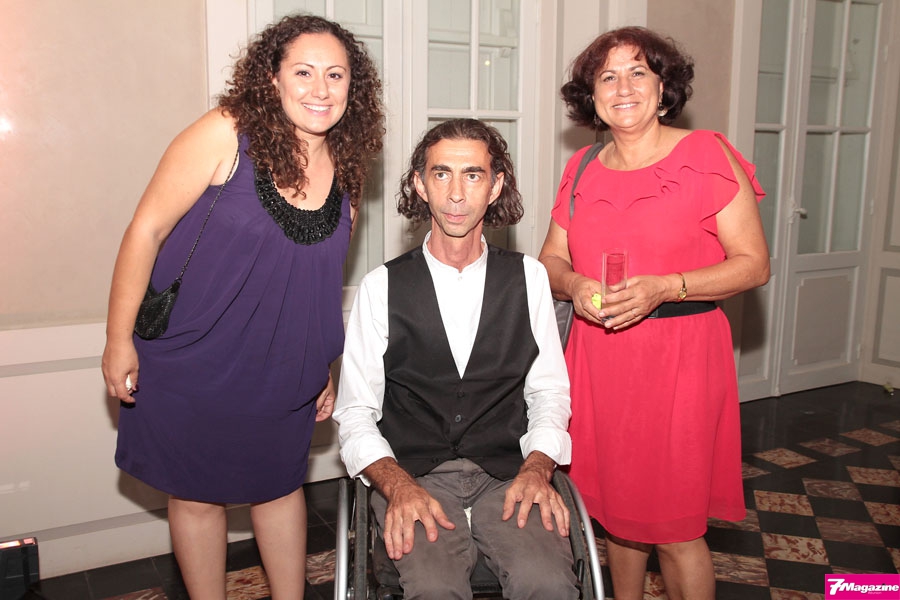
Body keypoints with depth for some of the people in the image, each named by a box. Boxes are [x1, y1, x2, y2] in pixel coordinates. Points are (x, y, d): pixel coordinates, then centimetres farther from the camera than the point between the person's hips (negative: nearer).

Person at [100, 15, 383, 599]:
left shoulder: (347, 172, 0)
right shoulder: (225, 135, -16)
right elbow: (148, 228, -13)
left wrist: (325, 369, 14)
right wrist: (119, 339, -12)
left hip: (282, 370, 4)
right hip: (190, 363, -4)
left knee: (280, 485, 18)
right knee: (198, 496, 11)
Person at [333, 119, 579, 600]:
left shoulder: (528, 277, 9)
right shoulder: (382, 287, 3)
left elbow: (549, 391, 10)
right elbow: (355, 412, 2)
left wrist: (538, 468, -8)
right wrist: (398, 485, -14)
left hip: (507, 474, 2)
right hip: (412, 475, -1)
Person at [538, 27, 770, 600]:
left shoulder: (706, 155, -4)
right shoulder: (582, 169, 10)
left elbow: (754, 263, -6)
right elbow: (551, 259, 14)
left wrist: (663, 288, -19)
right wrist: (575, 285, -9)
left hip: (679, 356, -4)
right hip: (598, 357, 4)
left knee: (675, 527, 2)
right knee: (616, 508, 15)